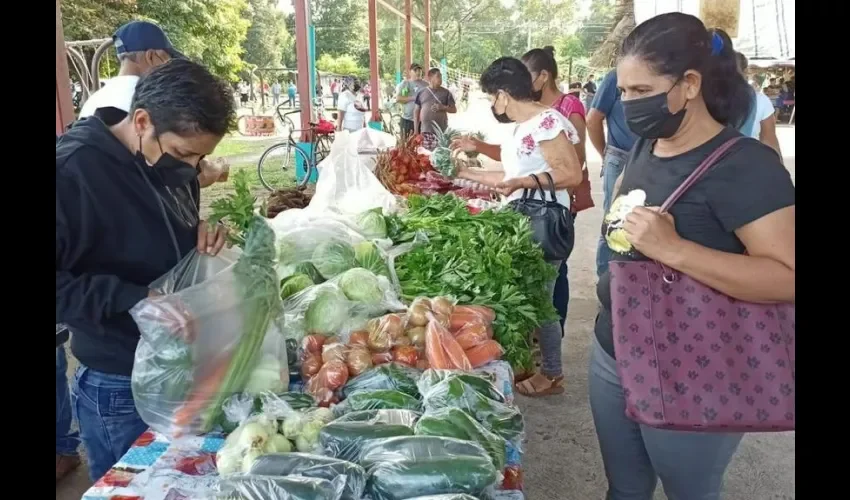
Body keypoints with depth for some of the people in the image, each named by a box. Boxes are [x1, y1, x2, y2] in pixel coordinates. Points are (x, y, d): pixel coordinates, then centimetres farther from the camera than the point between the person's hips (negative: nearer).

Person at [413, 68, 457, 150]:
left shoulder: (446, 92, 5)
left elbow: (454, 109, 6)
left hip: (441, 131, -1)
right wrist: (416, 130, 6)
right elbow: (416, 112, 10)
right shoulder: (421, 93, 8)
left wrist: (443, 107, -13)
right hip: (425, 131, 2)